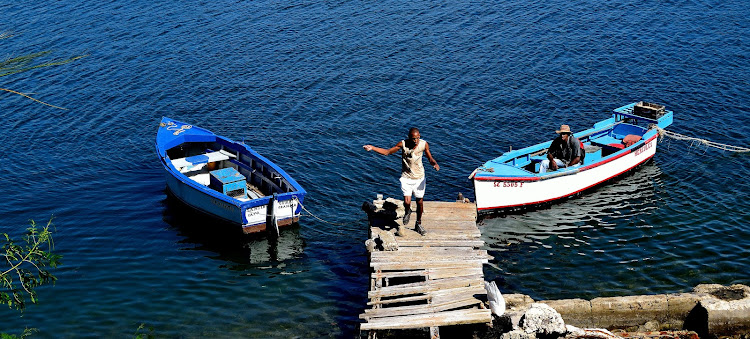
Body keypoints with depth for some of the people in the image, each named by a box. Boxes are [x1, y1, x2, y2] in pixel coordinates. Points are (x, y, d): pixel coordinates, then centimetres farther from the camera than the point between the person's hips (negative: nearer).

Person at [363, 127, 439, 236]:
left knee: (420, 202, 11)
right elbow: (387, 152, -5)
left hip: (419, 178, 2)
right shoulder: (403, 144, -13)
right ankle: (407, 212, 23)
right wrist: (372, 148, -15)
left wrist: (435, 164, -23)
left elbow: (430, 159, 1)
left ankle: (418, 224, 35)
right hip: (406, 177, -2)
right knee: (407, 202, -15)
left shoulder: (424, 144, -10)